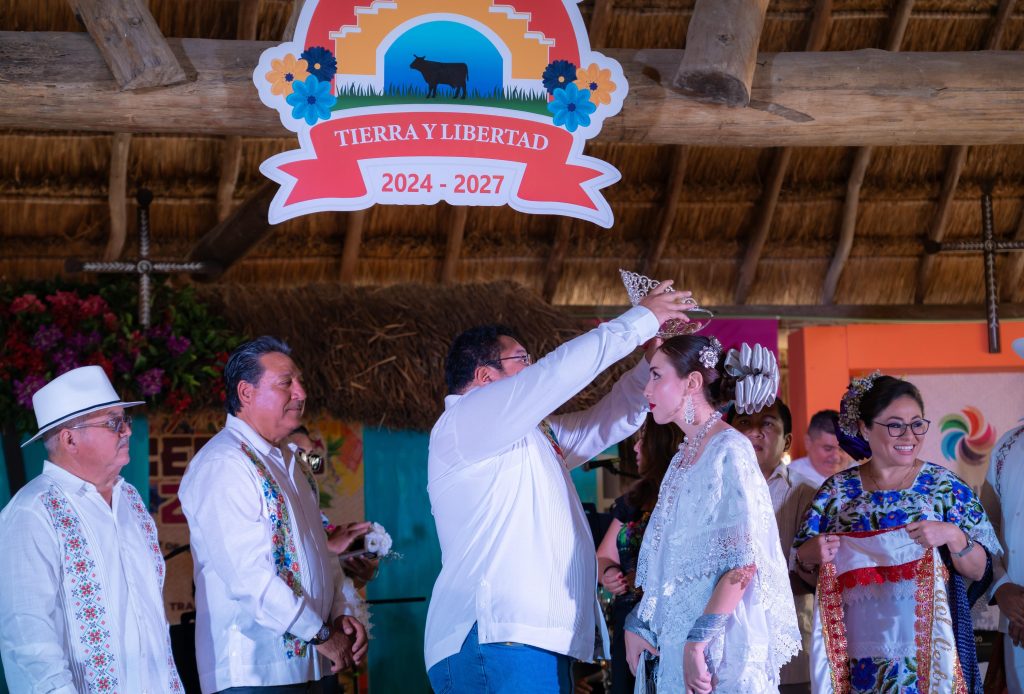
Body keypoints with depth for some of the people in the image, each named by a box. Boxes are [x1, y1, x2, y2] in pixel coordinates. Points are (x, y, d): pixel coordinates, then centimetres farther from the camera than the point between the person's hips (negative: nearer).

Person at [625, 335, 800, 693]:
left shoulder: (729, 450, -11)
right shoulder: (684, 456, 13)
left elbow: (745, 559, -19)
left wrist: (700, 639, -23)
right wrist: (639, 623, 5)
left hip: (719, 641, -7)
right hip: (673, 639, 7)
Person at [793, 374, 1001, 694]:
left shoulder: (945, 486, 0)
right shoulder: (837, 489, 4)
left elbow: (980, 571, -1)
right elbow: (803, 563, 10)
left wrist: (953, 537, -19)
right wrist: (814, 552, -11)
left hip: (928, 646, -1)